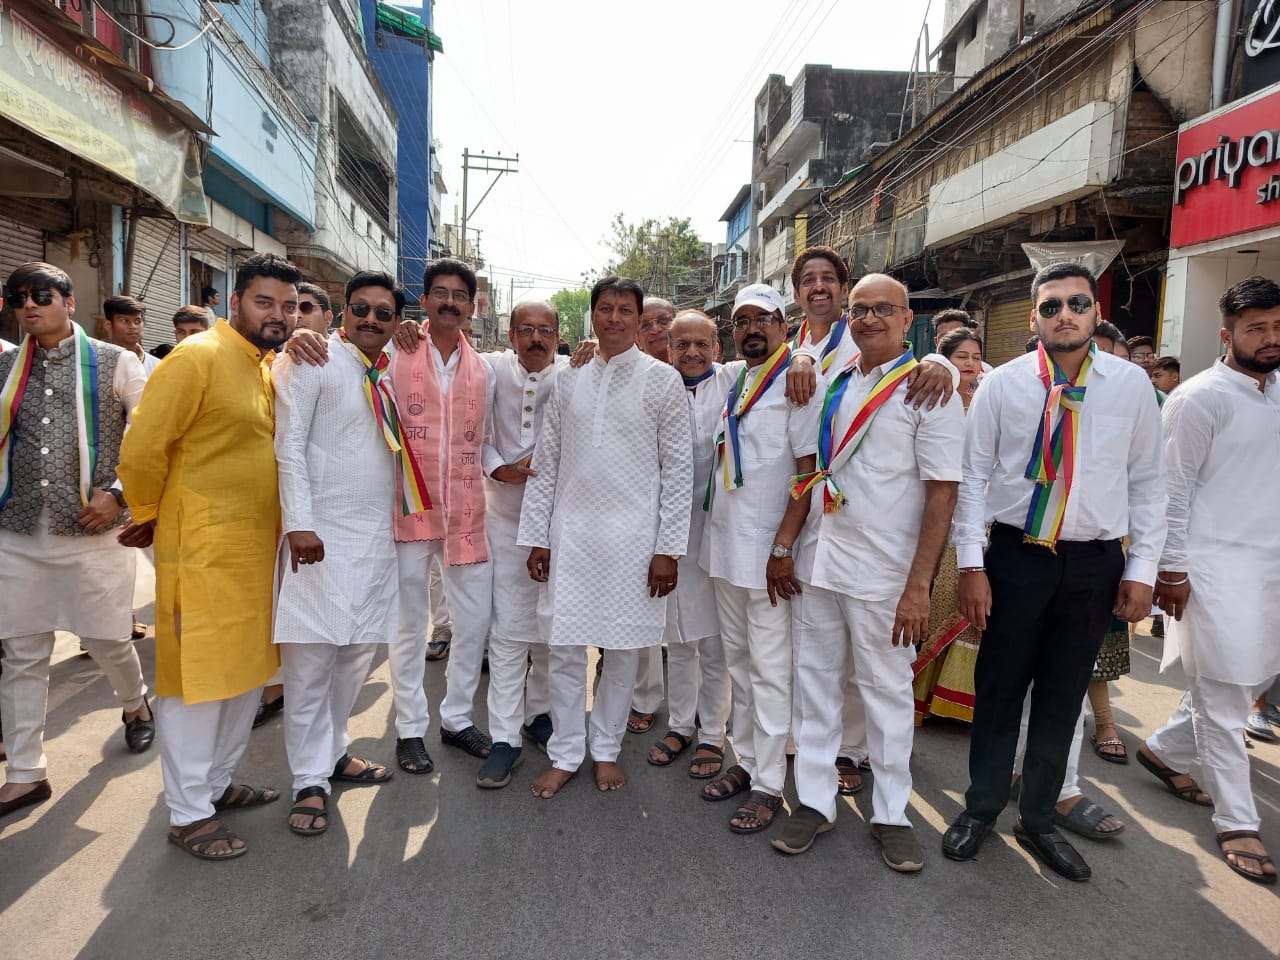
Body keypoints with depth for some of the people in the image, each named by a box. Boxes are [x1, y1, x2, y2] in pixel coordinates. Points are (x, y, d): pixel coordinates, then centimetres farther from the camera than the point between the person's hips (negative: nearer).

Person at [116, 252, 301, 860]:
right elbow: (141, 449, -13)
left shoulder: (271, 369, 12)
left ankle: (215, 782, 34)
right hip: (204, 549, -8)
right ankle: (188, 813, 16)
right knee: (197, 673, 2)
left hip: (256, 548, 8)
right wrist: (148, 515, 0)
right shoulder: (198, 358, -13)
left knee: (248, 669, 17)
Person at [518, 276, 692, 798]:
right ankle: (565, 754, 23)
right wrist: (536, 536, 5)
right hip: (570, 534, 2)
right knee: (564, 648, 6)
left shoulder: (662, 379, 1)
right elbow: (545, 461, 10)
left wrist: (668, 548, -7)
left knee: (622, 649, 9)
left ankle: (606, 750, 28)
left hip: (633, 537, -2)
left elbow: (678, 469, -2)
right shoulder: (568, 379, 9)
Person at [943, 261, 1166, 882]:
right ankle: (981, 809, 29)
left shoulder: (1132, 384, 1)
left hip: (1095, 563, 2)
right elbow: (974, 477, -3)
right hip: (1016, 555, -1)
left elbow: (1147, 482, 4)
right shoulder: (1002, 384, -3)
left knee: (1063, 696, 12)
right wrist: (971, 564, -7)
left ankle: (1038, 821, 32)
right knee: (998, 689, 8)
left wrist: (1141, 570, 0)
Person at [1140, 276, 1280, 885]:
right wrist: (1171, 568, -14)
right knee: (1224, 695, 0)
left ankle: (1165, 750, 34)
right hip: (1217, 565, -7)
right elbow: (1173, 487, -11)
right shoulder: (1202, 397, -10)